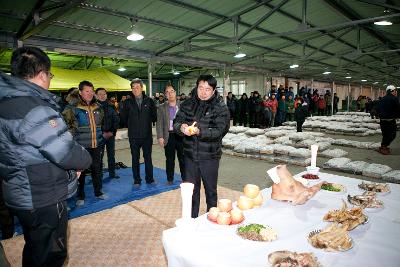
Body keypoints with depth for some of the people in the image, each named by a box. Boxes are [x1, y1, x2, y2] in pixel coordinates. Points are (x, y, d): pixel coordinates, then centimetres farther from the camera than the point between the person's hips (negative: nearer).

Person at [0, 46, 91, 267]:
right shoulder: (35, 109, -26)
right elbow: (67, 154, -28)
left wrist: (73, 164, 3)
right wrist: (85, 159, -6)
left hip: (22, 195, 9)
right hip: (44, 200, -9)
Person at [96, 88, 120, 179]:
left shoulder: (111, 106, 7)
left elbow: (116, 120, 7)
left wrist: (112, 131, -4)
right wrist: (102, 133, -10)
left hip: (111, 134, 3)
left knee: (111, 154, 10)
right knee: (99, 155, -1)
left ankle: (112, 173, 21)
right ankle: (99, 174, 11)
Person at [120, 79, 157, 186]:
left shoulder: (149, 101, 1)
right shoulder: (128, 102, 2)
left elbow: (154, 116, 8)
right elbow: (123, 118, 8)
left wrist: (148, 124, 4)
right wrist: (131, 125, 6)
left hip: (147, 135, 0)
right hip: (134, 136, 0)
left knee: (148, 158, 8)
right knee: (135, 158, 8)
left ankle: (150, 179, 20)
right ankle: (137, 180, 19)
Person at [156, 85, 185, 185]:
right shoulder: (161, 107, 5)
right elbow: (159, 123, 2)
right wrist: (160, 137, -7)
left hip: (181, 135, 0)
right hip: (169, 136, 0)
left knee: (183, 158, 9)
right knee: (169, 159, 9)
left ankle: (185, 178, 23)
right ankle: (170, 179, 23)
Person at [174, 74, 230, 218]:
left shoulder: (221, 108, -7)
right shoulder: (187, 104, 4)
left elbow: (219, 131, -18)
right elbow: (176, 122, -1)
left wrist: (199, 131, -34)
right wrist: (182, 127, -25)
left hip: (209, 157, -3)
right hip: (190, 155, 3)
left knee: (210, 191, 12)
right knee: (191, 190, 17)